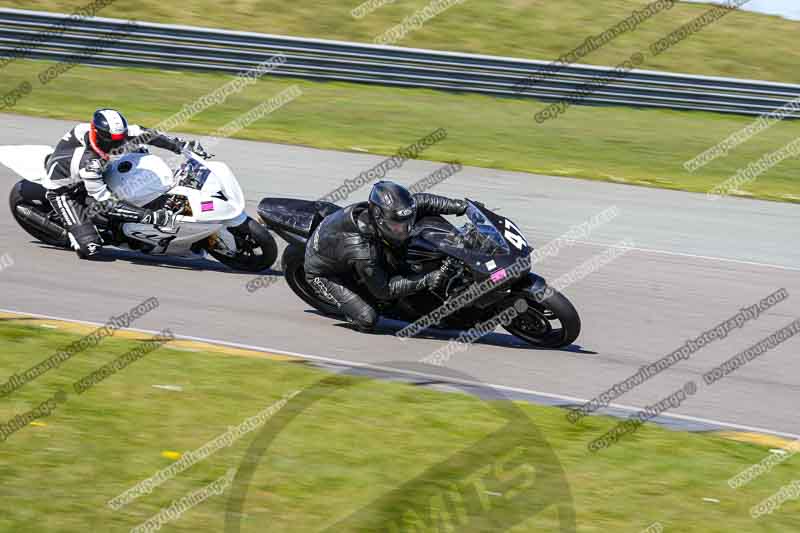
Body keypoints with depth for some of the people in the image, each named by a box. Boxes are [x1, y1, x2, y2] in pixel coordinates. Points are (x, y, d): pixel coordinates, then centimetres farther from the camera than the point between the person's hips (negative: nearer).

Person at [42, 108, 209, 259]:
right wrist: (150, 216, -40)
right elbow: (107, 202, -36)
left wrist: (183, 146, -13)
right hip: (63, 190, -7)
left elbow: (145, 133, -10)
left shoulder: (109, 133, -23)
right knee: (91, 248, -20)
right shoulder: (89, 163, -42)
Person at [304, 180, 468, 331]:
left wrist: (458, 206, -18)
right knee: (368, 320, -21)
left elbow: (421, 201, -8)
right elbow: (383, 290, -30)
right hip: (324, 275, -8)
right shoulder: (362, 251, -43)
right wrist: (426, 281, -36)